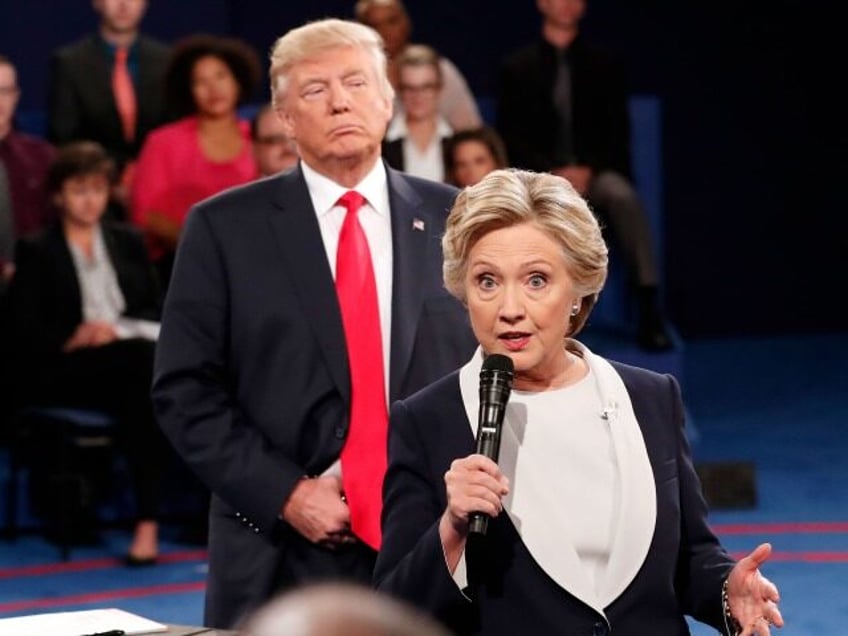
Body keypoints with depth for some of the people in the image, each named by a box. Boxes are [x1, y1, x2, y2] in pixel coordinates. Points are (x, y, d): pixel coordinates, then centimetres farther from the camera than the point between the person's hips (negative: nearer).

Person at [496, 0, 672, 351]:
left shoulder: (603, 65, 14)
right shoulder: (517, 67, 11)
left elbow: (616, 134, 8)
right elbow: (511, 136, 4)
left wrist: (588, 171, -11)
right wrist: (552, 172, -12)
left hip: (594, 173, 1)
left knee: (623, 195, -35)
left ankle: (649, 306, -37)